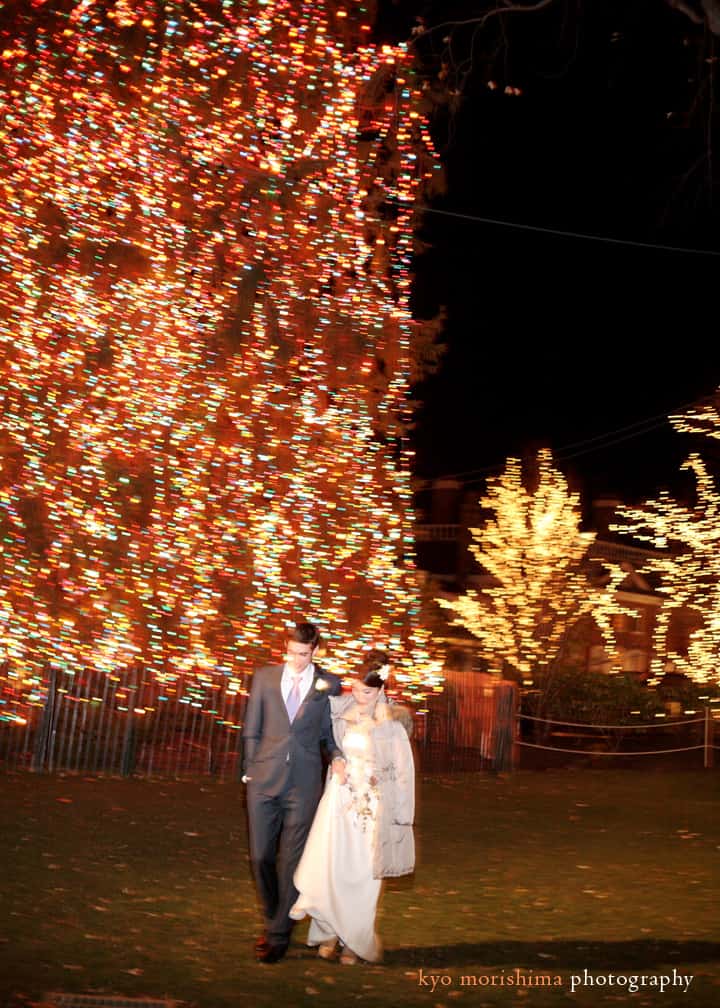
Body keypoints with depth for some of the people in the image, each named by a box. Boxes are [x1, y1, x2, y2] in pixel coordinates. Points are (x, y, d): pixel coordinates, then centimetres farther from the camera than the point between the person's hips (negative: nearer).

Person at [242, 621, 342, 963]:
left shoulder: (329, 684, 1)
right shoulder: (265, 677, 5)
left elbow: (328, 733, 10)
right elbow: (251, 730, 9)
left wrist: (338, 757, -9)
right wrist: (251, 770, 4)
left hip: (303, 785, -2)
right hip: (264, 781, 2)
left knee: (291, 860, 1)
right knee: (261, 858, 7)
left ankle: (279, 934, 13)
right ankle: (272, 919, 29)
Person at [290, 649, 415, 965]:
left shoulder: (393, 723, -8)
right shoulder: (340, 710, 0)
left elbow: (403, 771, -3)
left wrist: (402, 817, -2)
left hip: (373, 805, -2)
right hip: (339, 798, 3)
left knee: (362, 876, 5)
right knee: (327, 866, -3)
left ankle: (354, 941, 20)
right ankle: (329, 932, 16)